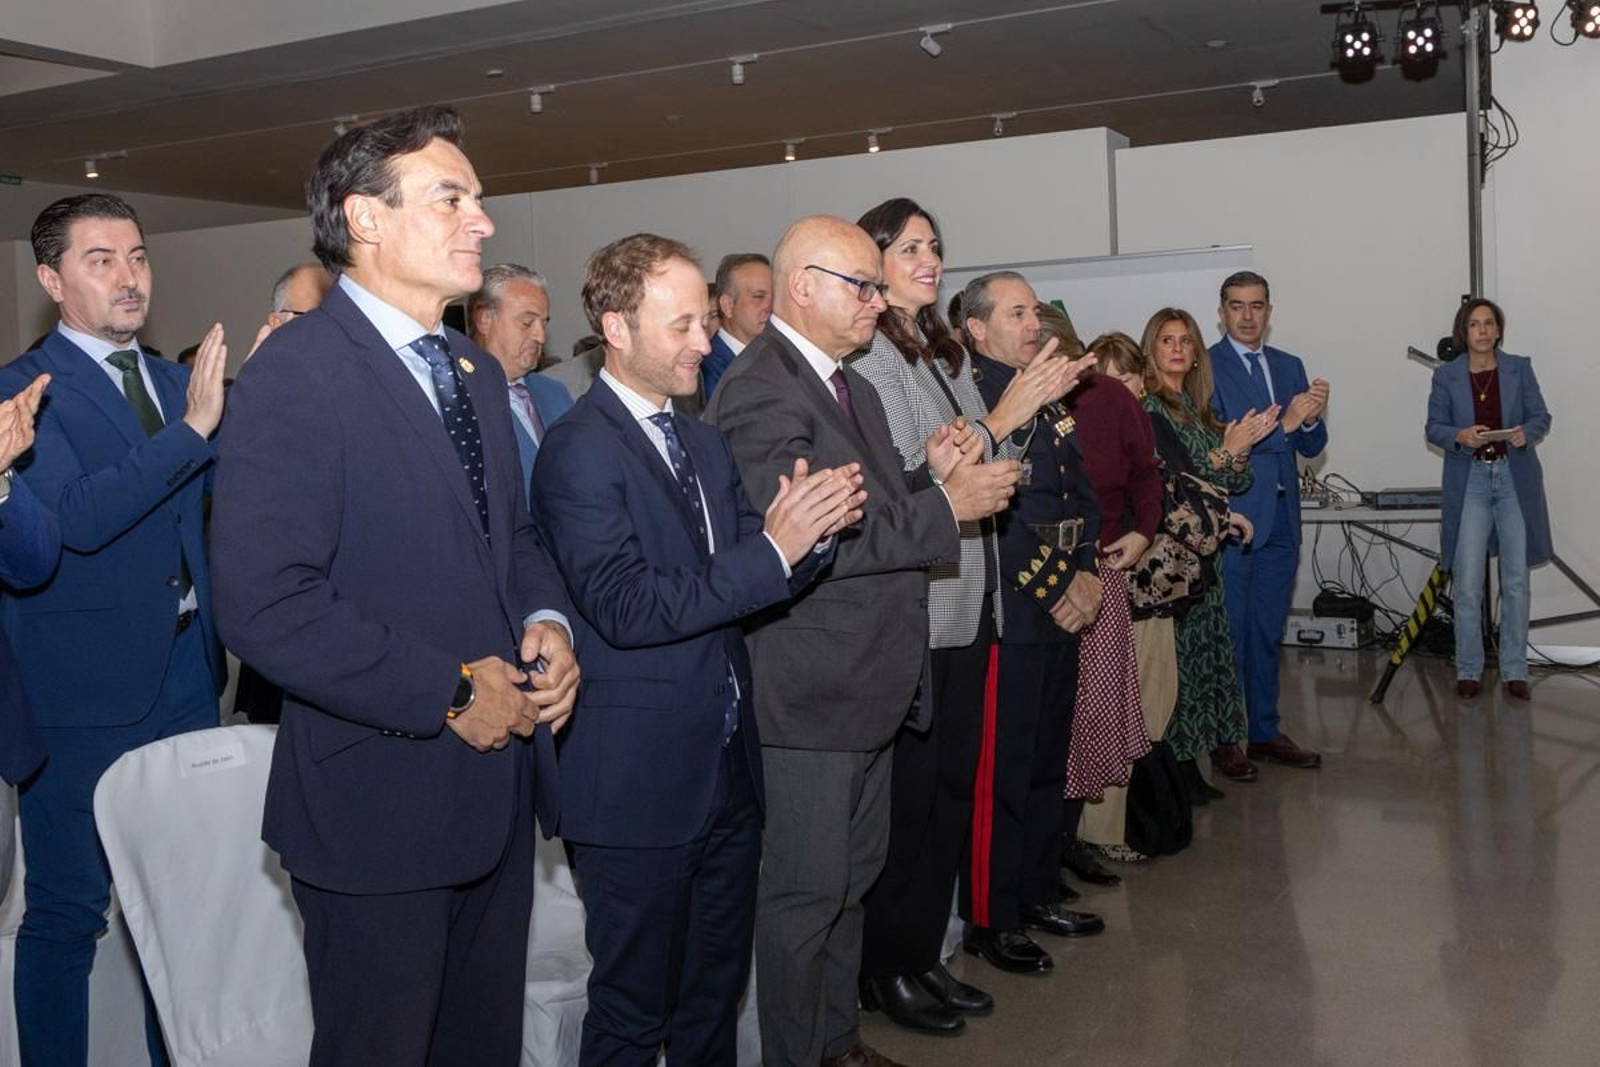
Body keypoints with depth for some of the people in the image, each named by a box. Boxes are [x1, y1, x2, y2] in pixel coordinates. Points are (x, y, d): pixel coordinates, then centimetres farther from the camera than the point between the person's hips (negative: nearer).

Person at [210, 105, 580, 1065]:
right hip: (380, 802, -7)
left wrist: (546, 621, -2)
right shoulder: (297, 372, -16)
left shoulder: (478, 372, 12)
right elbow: (266, 607, -24)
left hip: (499, 789, 8)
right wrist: (450, 694, -20)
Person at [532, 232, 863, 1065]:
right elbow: (626, 608, -24)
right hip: (638, 784, -8)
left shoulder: (705, 443, 12)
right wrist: (773, 547, -26)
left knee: (716, 993, 21)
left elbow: (759, 579, 7)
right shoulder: (578, 451, -14)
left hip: (727, 770, 8)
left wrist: (813, 529, -14)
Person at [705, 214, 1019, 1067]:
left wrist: (930, 474, -1)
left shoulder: (851, 387, 14)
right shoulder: (759, 391, -18)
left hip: (866, 688, 10)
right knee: (805, 892, 4)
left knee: (852, 878, 21)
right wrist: (945, 505, -22)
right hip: (807, 696, -10)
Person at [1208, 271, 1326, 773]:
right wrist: (1282, 424, -23)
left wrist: (1312, 419, -12)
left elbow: (1311, 447, 10)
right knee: (1228, 634, 0)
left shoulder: (1290, 366, 12)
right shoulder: (1205, 368, -7)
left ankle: (1265, 732, 23)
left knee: (1267, 633, 14)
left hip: (1280, 522, 6)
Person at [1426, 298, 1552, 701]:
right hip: (1469, 481, -1)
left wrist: (1526, 433, -16)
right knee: (1467, 583, -3)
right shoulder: (1446, 375, 3)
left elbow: (1541, 417, 5)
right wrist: (1460, 435, -18)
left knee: (1516, 580, 5)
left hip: (1515, 480, 1)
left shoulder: (1520, 368, 5)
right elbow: (1434, 427, 3)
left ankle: (1514, 670, 15)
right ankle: (1468, 670, 9)